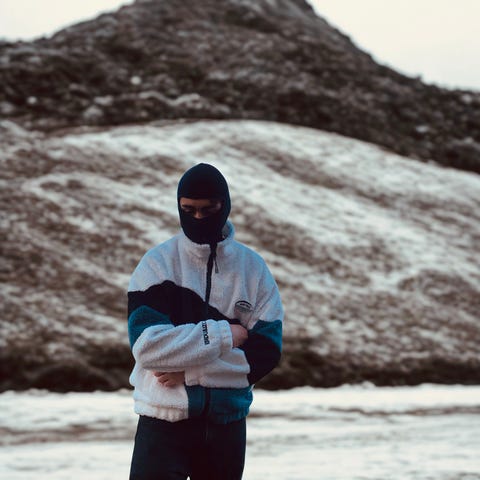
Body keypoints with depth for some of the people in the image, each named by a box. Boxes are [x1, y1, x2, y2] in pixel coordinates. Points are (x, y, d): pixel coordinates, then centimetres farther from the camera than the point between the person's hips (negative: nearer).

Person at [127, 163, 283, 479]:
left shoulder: (253, 268, 2)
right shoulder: (158, 263, -5)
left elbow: (266, 350, -6)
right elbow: (147, 345, -17)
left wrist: (188, 369, -15)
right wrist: (224, 335, -15)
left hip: (227, 422, 3)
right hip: (165, 421, -3)